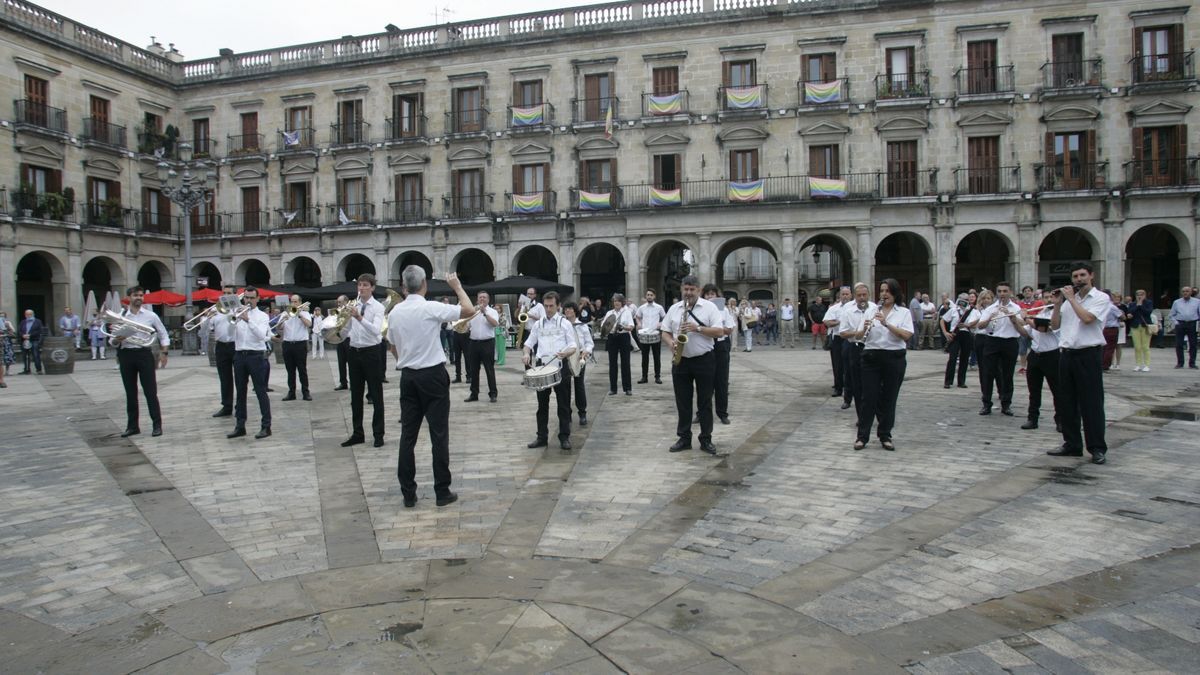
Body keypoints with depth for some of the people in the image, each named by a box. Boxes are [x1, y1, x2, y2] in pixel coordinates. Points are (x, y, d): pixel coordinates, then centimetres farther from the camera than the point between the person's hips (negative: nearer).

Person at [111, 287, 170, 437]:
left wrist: (163, 353, -1)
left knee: (150, 391, -2)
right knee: (130, 392, 9)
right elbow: (113, 341, 7)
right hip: (126, 355, 2)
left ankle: (157, 425, 3)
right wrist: (117, 339, -16)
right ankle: (132, 426, 17)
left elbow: (163, 335, 9)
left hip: (144, 354, -2)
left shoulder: (150, 316, 3)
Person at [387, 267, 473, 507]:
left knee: (408, 435, 7)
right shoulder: (432, 308, -13)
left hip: (408, 376, 5)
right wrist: (457, 287, 4)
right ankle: (442, 492, 7)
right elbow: (469, 310, -10)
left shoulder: (395, 312, 3)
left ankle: (408, 494, 11)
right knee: (439, 434, 2)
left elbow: (394, 347, 12)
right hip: (433, 375, -5)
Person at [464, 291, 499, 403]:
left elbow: (495, 323, -17)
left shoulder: (492, 311, 2)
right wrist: (464, 328, -10)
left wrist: (485, 312, -20)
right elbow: (467, 327, 13)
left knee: (489, 369, -1)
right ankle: (474, 394, 16)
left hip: (487, 343, -4)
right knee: (473, 370, 8)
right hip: (473, 343, 4)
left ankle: (492, 394, 5)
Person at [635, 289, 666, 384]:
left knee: (657, 357, 3)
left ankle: (657, 377, 10)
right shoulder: (641, 308, 5)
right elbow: (637, 317, 19)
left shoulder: (659, 307, 2)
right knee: (645, 357, 6)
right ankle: (644, 377, 12)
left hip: (656, 335, -1)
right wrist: (639, 324, 0)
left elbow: (665, 318, 11)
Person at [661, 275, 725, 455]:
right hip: (680, 361, 3)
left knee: (705, 402, 4)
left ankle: (706, 440, 12)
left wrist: (698, 328, -20)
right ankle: (684, 438, 17)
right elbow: (665, 332, 10)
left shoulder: (709, 307, -3)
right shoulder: (674, 308, 8)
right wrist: (670, 343, -11)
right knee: (682, 402, 8)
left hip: (704, 360, -3)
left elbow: (719, 332, -9)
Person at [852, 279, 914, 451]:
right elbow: (858, 336, 4)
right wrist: (864, 329, -18)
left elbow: (907, 335, -12)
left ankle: (885, 436, 18)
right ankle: (862, 436, 7)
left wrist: (887, 323, -22)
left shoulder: (904, 312, 3)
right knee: (869, 397, 1)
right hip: (871, 358, 1)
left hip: (894, 358, -1)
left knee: (889, 398, 6)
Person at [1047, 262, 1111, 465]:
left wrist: (1071, 298, -8)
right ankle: (1072, 444, 18)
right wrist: (1057, 304, 1)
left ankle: (1097, 448, 3)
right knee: (1067, 402, 9)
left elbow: (1087, 318, -18)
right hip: (1067, 354, 6)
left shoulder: (1101, 298, -1)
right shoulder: (1069, 300, 15)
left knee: (1091, 403, -3)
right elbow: (1054, 326, 13)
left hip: (1088, 354, -6)